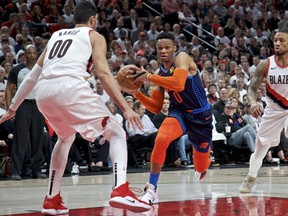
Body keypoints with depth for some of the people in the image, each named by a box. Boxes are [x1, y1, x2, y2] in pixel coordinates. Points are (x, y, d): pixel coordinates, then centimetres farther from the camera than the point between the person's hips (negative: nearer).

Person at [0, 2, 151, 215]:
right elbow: (103, 73, 2)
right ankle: (121, 191, -17)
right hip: (70, 87, -6)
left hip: (43, 92, 6)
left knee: (66, 138, 33)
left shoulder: (56, 35, 33)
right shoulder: (94, 36, 18)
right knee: (117, 134, 6)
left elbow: (32, 76, 33)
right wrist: (126, 108, -2)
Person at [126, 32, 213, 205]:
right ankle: (152, 190, -24)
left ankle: (205, 162, 51)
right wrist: (136, 93, -11)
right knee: (161, 139, -30)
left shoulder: (182, 58, -17)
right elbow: (156, 108, 3)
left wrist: (149, 77, -35)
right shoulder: (160, 73, 1)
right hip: (179, 112, 4)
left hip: (201, 114, -3)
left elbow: (179, 84, -37)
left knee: (201, 168, 9)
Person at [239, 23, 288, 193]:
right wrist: (253, 102, -25)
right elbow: (253, 88, -4)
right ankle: (250, 179, 27)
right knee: (260, 146, 9)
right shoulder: (266, 65, -12)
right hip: (273, 111, 3)